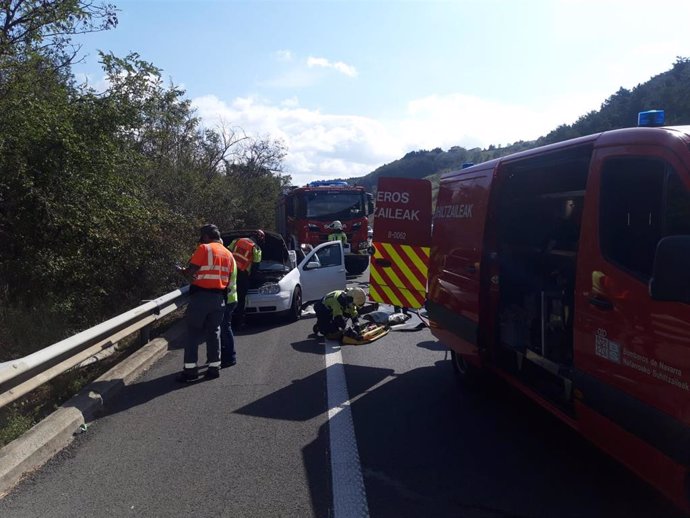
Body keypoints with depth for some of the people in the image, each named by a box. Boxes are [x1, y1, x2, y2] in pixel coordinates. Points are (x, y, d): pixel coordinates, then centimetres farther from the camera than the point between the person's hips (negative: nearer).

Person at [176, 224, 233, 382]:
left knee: (193, 333, 1)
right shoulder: (228, 254, 13)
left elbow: (190, 272, -11)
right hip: (219, 297, 6)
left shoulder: (204, 248, -8)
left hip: (201, 296, -6)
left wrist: (181, 270, 8)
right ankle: (214, 367, 11)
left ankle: (190, 369, 1)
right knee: (214, 333, 11)